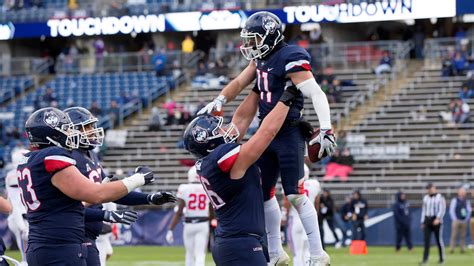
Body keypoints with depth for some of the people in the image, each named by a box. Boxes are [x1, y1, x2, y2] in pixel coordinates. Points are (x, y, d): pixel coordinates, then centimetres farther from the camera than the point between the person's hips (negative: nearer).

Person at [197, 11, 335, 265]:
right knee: (263, 194, 13)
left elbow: (317, 95, -25)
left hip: (289, 134, -9)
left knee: (295, 195, -12)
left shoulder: (290, 59, -18)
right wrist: (219, 101, 4)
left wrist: (326, 130, -34)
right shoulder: (261, 58, 9)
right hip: (267, 133, 9)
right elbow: (240, 82, 20)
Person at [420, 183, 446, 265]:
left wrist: (438, 219, -22)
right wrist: (422, 222, 13)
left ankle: (442, 259, 11)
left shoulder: (440, 197, -2)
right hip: (427, 221, 5)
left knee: (439, 240, 0)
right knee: (426, 240, -3)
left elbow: (442, 209, -10)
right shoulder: (425, 198, 14)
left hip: (436, 221, -5)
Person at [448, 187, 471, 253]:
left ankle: (463, 249, 4)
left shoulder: (467, 201, 12)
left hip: (464, 221, 3)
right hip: (456, 220, -3)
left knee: (463, 236, 2)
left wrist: (467, 219, 4)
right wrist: (454, 219, -7)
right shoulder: (454, 200, 2)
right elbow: (451, 210, 0)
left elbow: (469, 211, 15)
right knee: (454, 235, -6)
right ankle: (451, 249, -6)